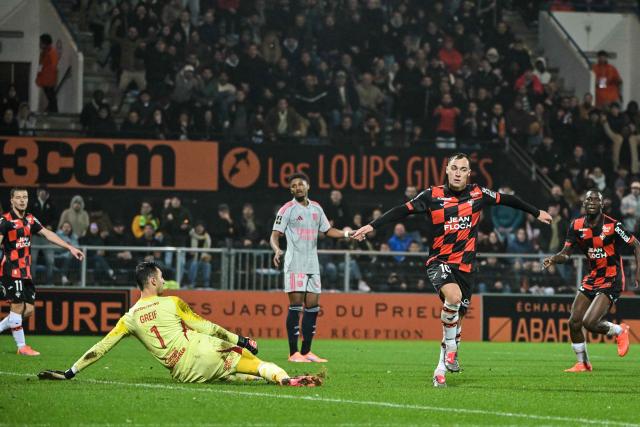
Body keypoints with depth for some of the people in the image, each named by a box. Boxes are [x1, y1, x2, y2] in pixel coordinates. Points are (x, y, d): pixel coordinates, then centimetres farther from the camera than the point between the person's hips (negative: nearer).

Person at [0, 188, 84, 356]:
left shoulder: (30, 220, 14)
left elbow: (47, 234, 17)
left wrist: (70, 248, 14)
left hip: (26, 272, 8)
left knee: (28, 310, 4)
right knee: (18, 306, -8)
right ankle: (22, 346, 0)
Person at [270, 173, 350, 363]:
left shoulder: (316, 208, 13)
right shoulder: (287, 209, -4)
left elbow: (328, 230, 23)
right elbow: (275, 235, -8)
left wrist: (345, 234, 6)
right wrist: (277, 250, -28)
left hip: (312, 265, 6)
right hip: (295, 265, -6)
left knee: (313, 307, 5)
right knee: (296, 305, -9)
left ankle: (306, 351, 11)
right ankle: (293, 353, -7)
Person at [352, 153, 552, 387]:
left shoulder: (478, 194, 3)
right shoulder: (433, 195, -3)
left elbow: (507, 200, 17)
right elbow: (403, 210, -3)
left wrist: (536, 213, 27)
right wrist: (372, 226, -10)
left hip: (465, 265, 3)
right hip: (439, 262, -3)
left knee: (456, 319, 6)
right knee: (453, 296, -32)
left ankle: (442, 367, 26)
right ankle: (451, 350, -13)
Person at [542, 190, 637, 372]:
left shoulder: (612, 225, -15)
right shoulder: (577, 226, -1)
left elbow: (636, 245, -5)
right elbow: (566, 253, 3)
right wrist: (553, 259, -19)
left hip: (611, 281, -6)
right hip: (592, 279, 6)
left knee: (589, 322, -19)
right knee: (574, 322, 0)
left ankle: (619, 331, 12)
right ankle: (583, 364, 20)